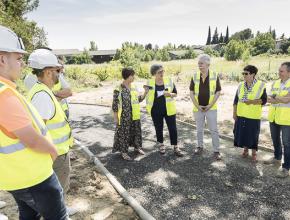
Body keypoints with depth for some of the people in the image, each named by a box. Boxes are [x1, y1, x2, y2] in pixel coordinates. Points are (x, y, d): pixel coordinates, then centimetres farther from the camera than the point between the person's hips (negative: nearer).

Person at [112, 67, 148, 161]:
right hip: (124, 117, -6)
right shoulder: (118, 89, -15)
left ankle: (137, 147, 38)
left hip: (135, 116, 6)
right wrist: (116, 118, -11)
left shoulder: (134, 86, 4)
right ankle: (124, 152, 22)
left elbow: (138, 99, 13)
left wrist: (145, 93, -3)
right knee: (124, 134, 6)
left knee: (137, 131, 18)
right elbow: (115, 105, -12)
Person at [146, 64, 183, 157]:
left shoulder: (169, 80, -3)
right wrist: (148, 107, 4)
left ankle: (175, 147, 14)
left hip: (169, 109, 0)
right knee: (158, 128, 12)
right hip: (156, 110, 0)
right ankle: (161, 145, 32)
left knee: (172, 128, 1)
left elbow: (175, 93, 2)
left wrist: (170, 94, -18)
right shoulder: (150, 82, -3)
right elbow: (147, 95, 8)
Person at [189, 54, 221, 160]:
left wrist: (210, 105, -11)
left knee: (214, 130, 3)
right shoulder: (195, 76, -3)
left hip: (211, 108, -2)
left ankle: (216, 151, 14)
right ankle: (200, 146, 32)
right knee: (199, 129, 14)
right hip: (198, 108, 2)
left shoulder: (215, 76, -7)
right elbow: (191, 93, 0)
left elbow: (218, 92, -4)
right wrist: (197, 106, -8)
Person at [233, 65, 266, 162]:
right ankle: (245, 150, 30)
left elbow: (264, 100, -7)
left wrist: (252, 101, -22)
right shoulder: (241, 85, 3)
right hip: (241, 115, 3)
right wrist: (234, 113, 3)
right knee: (242, 133, 10)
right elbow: (236, 100, 6)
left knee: (253, 134, 6)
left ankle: (254, 153, 24)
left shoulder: (261, 85, -7)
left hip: (253, 116, -3)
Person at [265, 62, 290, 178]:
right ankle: (277, 158, 39)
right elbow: (271, 99, 6)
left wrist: (274, 98, -7)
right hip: (274, 116, 6)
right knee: (275, 139, 19)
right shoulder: (275, 83, 7)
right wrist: (279, 99, -13)